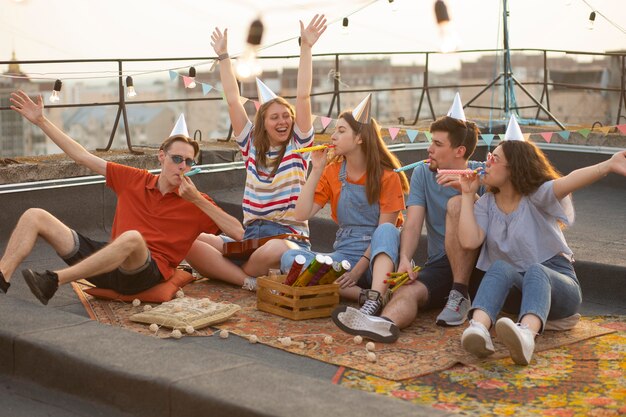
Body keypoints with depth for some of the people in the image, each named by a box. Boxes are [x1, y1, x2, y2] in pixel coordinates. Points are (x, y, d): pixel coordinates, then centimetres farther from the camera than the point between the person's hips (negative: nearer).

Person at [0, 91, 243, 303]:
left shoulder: (196, 203, 4)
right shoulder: (134, 179, 13)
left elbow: (239, 233, -7)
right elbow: (83, 157, 17)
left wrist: (198, 201, -12)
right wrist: (41, 121, 16)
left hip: (146, 272, -5)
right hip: (108, 264, 5)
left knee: (131, 237, -41)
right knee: (34, 216, -1)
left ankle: (52, 281, -40)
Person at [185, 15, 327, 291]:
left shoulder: (298, 146, 5)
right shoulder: (252, 145, 13)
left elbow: (303, 96, -4)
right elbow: (233, 101, 12)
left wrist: (306, 47, -8)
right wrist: (223, 56, 11)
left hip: (290, 238, -4)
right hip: (250, 236, 4)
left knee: (274, 250, -42)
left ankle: (224, 271, -13)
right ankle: (250, 281, -24)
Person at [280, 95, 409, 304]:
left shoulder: (387, 175, -5)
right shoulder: (332, 172, 6)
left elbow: (386, 228, -11)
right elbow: (302, 214, -3)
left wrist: (359, 269, -22)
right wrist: (316, 171, -8)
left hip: (378, 255, -3)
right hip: (345, 254, 4)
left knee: (386, 231, -36)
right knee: (289, 258, -23)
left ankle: (376, 297, -52)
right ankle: (362, 294, -35)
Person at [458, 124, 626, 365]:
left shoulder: (537, 195, -5)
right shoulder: (486, 203, 7)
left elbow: (570, 181, -27)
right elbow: (469, 241, -11)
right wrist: (467, 194, -4)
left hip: (556, 283, -2)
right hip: (512, 290, 3)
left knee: (535, 272, -37)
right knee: (501, 267, -31)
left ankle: (527, 334, -70)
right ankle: (478, 329, -62)